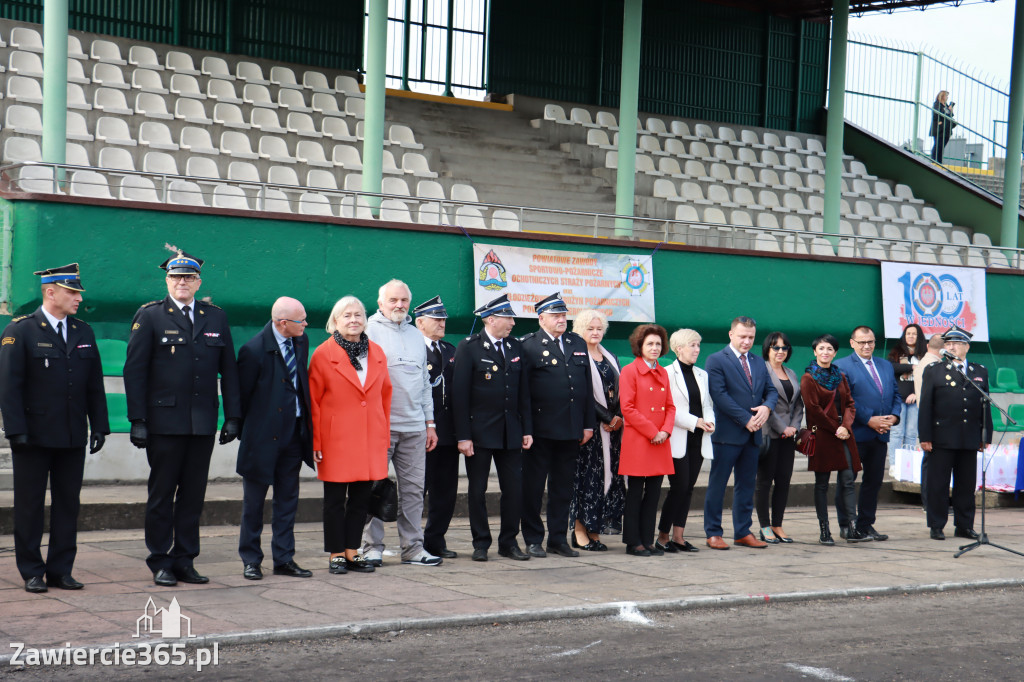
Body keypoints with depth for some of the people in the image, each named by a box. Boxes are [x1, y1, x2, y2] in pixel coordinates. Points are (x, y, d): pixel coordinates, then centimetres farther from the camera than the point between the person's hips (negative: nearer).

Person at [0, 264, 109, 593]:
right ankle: (32, 572, 12)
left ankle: (61, 569, 15)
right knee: (29, 504, 3)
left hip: (73, 438, 5)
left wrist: (99, 426, 6)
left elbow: (95, 385, 13)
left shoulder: (83, 332, 11)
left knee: (68, 504, 7)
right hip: (34, 436, -5)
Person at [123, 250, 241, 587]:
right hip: (164, 422, -3)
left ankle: (185, 560, 15)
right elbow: (134, 370, -3)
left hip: (203, 423, 3)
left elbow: (228, 370, 12)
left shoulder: (216, 317, 11)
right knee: (161, 494, 3)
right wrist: (137, 420, -10)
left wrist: (233, 416, 5)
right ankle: (160, 563, 11)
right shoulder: (150, 316, 0)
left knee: (193, 495, 6)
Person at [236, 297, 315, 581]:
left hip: (293, 433, 6)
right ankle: (251, 560, 16)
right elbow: (242, 395, -8)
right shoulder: (254, 350, -16)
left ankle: (284, 558, 18)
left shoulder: (301, 341, 3)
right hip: (263, 437, -6)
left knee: (288, 499, 10)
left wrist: (306, 425, 10)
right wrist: (245, 433, -3)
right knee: (254, 501, 6)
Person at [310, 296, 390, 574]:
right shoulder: (323, 354, -3)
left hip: (370, 439, 4)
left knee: (361, 497, 7)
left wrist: (384, 436, 11)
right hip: (336, 440, -4)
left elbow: (385, 395, 15)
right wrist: (316, 442, -7)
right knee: (335, 499, 2)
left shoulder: (377, 353, 10)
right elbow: (313, 401, -3)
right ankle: (336, 554, 11)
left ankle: (352, 551, 16)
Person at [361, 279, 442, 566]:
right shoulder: (368, 331, -1)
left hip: (414, 427, 5)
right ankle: (373, 548, 6)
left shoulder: (416, 336, 18)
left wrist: (430, 423, 17)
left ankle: (413, 547, 11)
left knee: (414, 488, 5)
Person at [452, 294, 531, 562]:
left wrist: (526, 429, 8)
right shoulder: (468, 347, -5)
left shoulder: (515, 347, 11)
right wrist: (463, 436, -13)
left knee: (514, 488, 3)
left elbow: (523, 391, 13)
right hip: (479, 431, -4)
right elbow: (459, 393, -8)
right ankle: (481, 544, 14)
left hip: (510, 432, 4)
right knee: (477, 490, 3)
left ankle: (509, 542, 15)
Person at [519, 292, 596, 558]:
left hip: (571, 430, 5)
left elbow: (587, 387, 15)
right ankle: (533, 539, 12)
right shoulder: (528, 345, -3)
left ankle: (558, 539, 18)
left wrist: (588, 424, 9)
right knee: (533, 486, 3)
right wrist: (526, 429, -14)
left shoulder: (578, 344, 14)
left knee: (563, 486, 10)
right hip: (541, 430, -5)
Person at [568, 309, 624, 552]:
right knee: (586, 475, -7)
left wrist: (618, 418, -4)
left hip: (612, 426, 7)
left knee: (609, 475, 3)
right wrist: (607, 417, -13)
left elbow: (619, 391, 14)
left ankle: (594, 530, 9)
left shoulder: (610, 359, 18)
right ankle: (580, 530, -2)